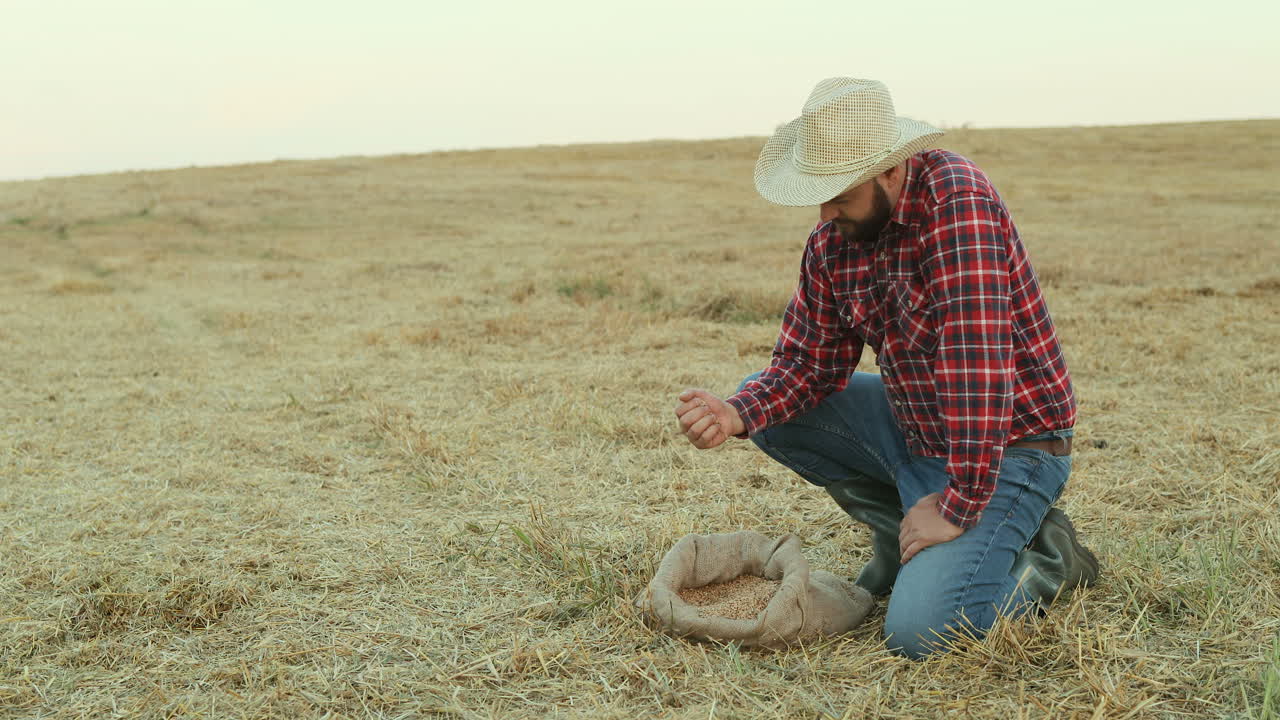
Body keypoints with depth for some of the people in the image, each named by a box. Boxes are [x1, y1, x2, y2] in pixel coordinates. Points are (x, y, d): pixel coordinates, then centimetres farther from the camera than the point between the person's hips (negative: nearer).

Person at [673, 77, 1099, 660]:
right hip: (914, 428, 8)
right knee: (768, 402, 1)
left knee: (918, 630, -23)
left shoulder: (957, 202, -26)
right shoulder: (831, 239, -2)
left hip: (1009, 443, -8)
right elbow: (809, 363, 4)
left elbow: (977, 362, -32)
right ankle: (902, 532, 12)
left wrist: (958, 508, -28)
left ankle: (1046, 561, 7)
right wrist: (737, 414, -16)